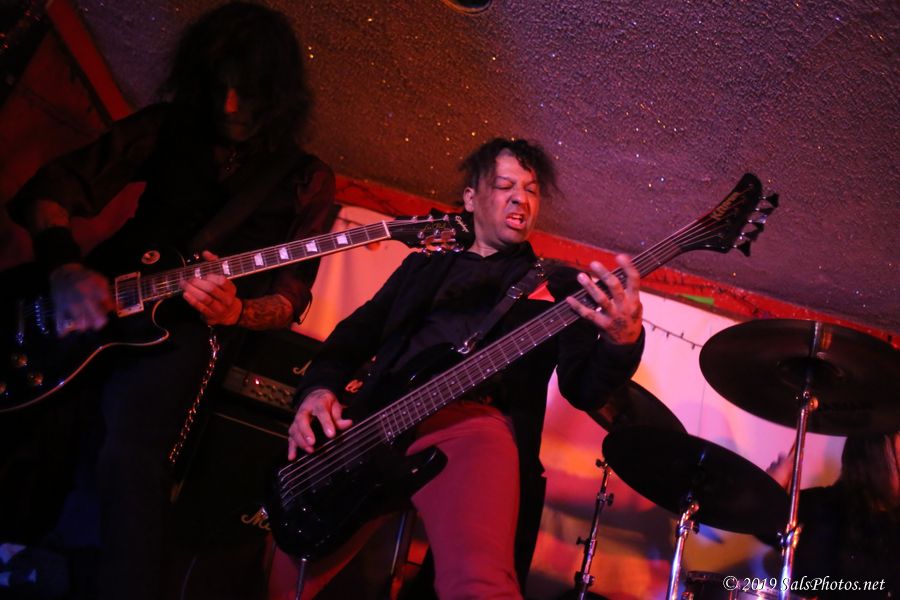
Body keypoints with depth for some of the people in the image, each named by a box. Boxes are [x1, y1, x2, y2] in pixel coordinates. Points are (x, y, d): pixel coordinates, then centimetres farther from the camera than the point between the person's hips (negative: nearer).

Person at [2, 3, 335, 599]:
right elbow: (50, 189, 8)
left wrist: (236, 313, -18)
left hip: (185, 326, -3)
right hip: (99, 298, 3)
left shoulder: (305, 180, 6)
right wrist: (64, 266, -12)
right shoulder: (169, 128, 9)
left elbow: (289, 299, 4)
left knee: (131, 450, -32)